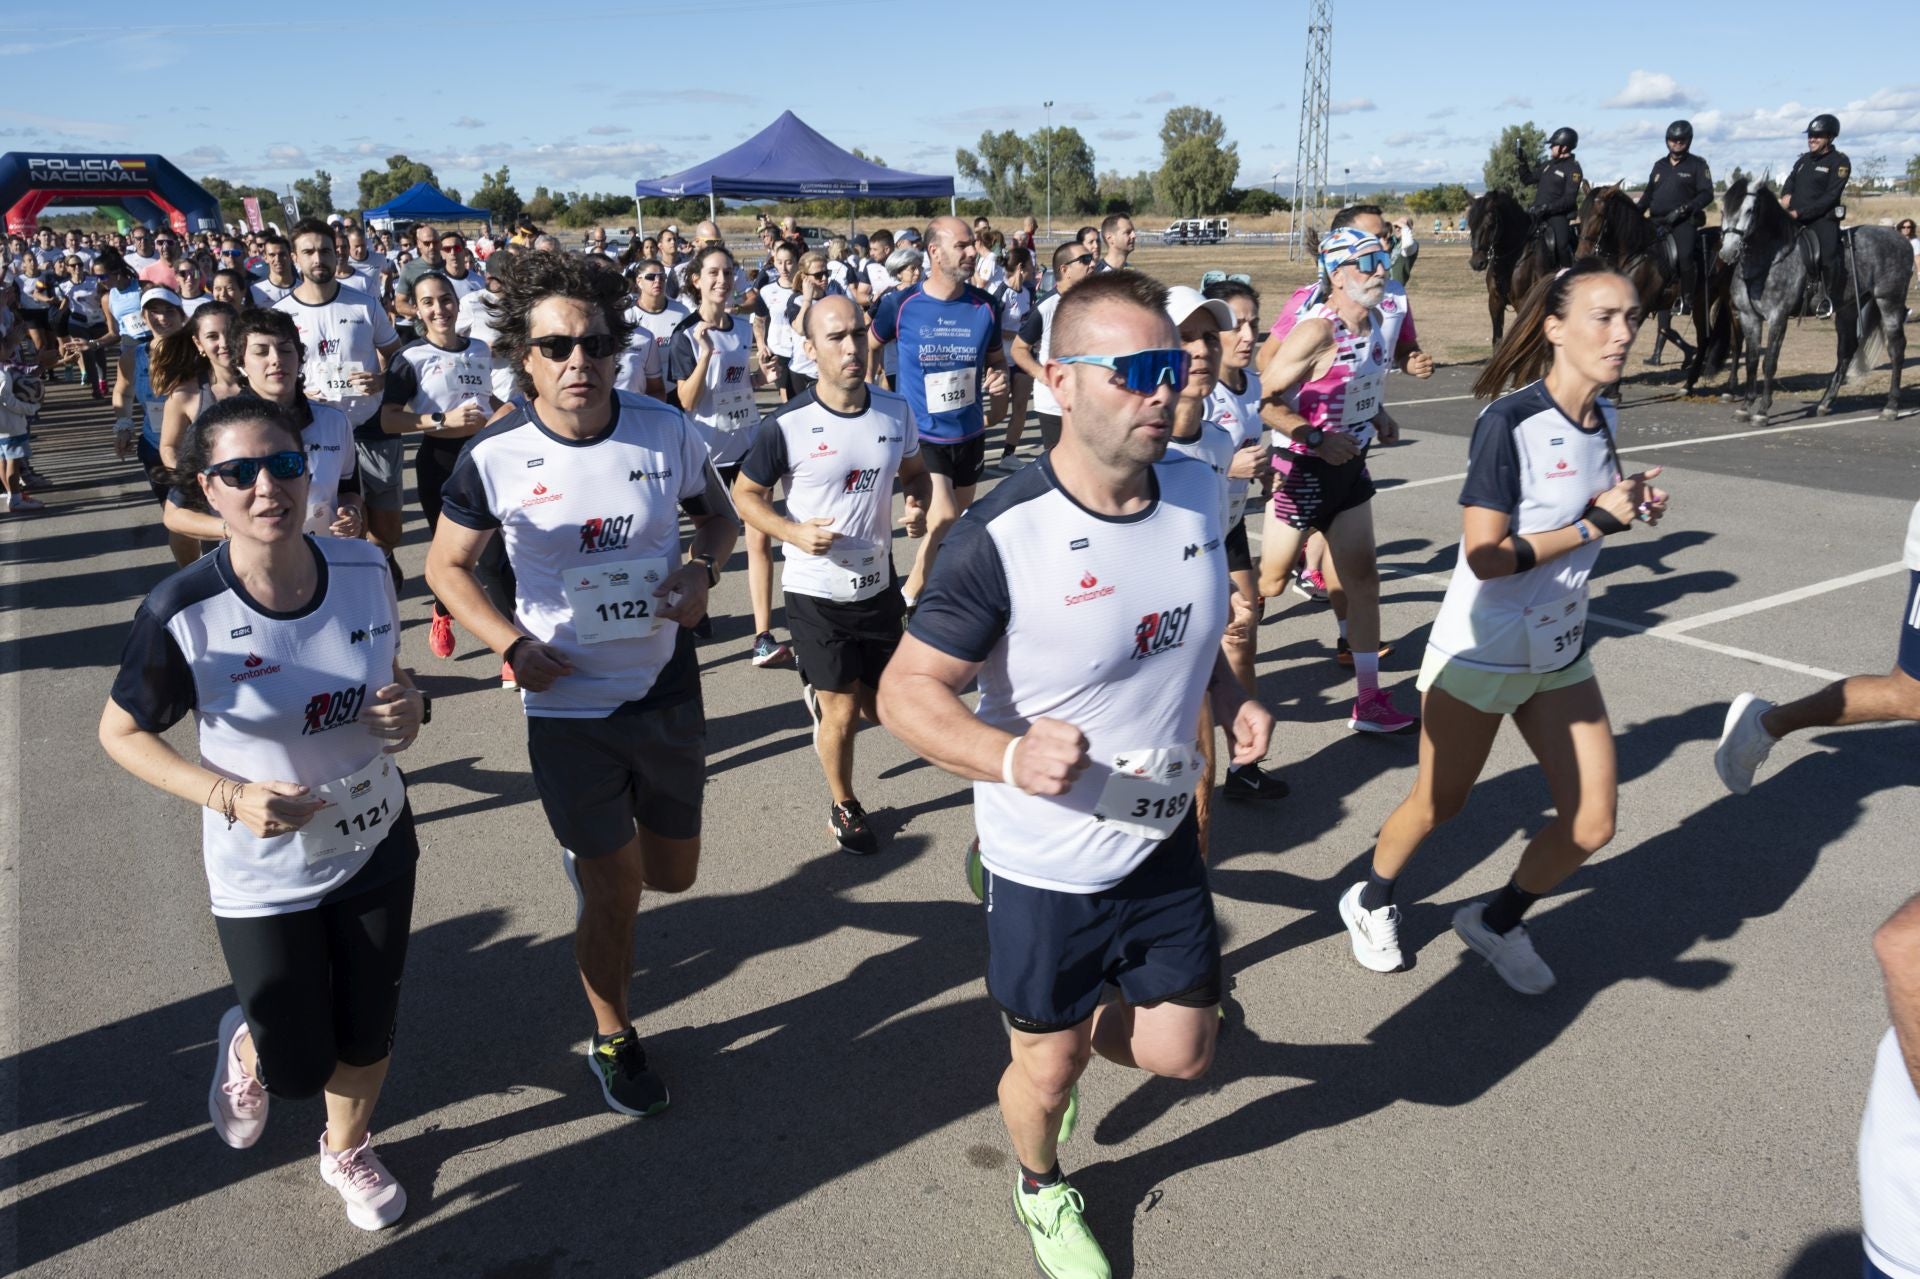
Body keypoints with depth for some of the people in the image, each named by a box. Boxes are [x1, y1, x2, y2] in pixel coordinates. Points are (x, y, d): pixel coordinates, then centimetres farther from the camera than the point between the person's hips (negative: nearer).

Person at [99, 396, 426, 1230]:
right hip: (263, 873, -3)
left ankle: (348, 1152, 49)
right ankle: (245, 1044, 46)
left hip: (377, 845, 3)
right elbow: (120, 733, -8)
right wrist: (229, 796, -21)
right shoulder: (182, 614, -23)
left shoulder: (364, 569, -12)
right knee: (298, 1072, 8)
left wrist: (410, 710, -17)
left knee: (367, 1032, 17)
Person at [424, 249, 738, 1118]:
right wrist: (511, 644, -13)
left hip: (668, 694, 3)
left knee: (672, 875, 18)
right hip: (568, 710, -2)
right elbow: (446, 565, 2)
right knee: (612, 895, 8)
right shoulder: (494, 458, -12)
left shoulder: (667, 432, -9)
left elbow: (717, 512, 10)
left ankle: (587, 845, 53)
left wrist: (703, 572, -12)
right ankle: (613, 1041, 35)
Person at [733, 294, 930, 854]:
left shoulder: (896, 410, -5)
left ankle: (818, 695, 48)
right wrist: (793, 532, -21)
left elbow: (914, 472, 12)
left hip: (878, 585, 4)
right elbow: (746, 494, -5)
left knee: (883, 707, 14)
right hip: (817, 593, -4)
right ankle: (843, 805, 32)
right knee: (842, 712, 5)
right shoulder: (786, 426, -17)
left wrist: (918, 507, -10)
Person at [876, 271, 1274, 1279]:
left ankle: (1090, 1026, 51)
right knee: (1046, 1066, 16)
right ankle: (1041, 1189, 51)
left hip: (1163, 845, 5)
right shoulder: (1003, 536, -26)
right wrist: (1011, 756, -39)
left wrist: (1229, 698, -5)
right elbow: (907, 690, -21)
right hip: (1046, 865, -5)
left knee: (1182, 1055, 16)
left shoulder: (1200, 492, -6)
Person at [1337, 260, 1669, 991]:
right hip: (1480, 654, -6)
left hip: (1560, 654, 7)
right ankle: (1370, 902, 39)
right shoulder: (1509, 422, -21)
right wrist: (1593, 525, -21)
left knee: (1592, 823, 3)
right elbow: (1486, 555, -25)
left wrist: (1629, 508, -1)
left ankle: (1497, 923, 28)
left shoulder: (1602, 416, 2)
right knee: (1438, 804, 11)